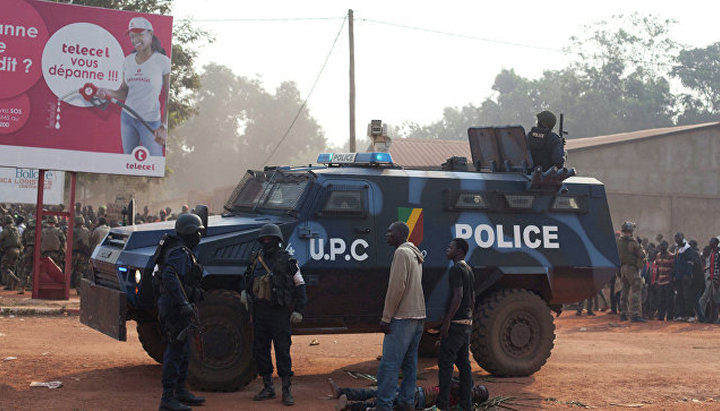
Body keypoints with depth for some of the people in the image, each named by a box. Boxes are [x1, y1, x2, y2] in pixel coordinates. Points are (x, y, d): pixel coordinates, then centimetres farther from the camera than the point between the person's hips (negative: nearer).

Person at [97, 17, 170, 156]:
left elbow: (169, 97, -10)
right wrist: (108, 92, -13)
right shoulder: (128, 61, 5)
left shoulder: (163, 61, -9)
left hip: (150, 121, -5)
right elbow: (124, 92, 9)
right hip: (127, 117, 5)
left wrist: (164, 127, -16)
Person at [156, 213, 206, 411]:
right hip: (175, 307, -11)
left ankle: (180, 391, 28)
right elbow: (169, 277, -30)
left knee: (183, 350, 18)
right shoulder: (180, 253, -16)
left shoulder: (182, 251, 17)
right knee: (175, 351, -9)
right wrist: (184, 303, -33)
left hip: (176, 307, 11)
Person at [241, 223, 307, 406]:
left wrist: (298, 310, -8)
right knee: (260, 350, 8)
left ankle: (287, 390, 1)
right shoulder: (257, 259, 10)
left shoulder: (287, 261, -3)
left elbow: (300, 285, -2)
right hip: (260, 312, 5)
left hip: (279, 313, -5)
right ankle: (268, 387, 19)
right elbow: (249, 279, 26)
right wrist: (245, 292, 6)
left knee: (282, 350, -5)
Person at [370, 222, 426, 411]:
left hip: (402, 317, -10)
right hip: (418, 317, 10)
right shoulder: (416, 255, 19)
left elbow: (397, 287, -18)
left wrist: (386, 317, -15)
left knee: (389, 363, -10)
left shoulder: (402, 253, -10)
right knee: (409, 363, 10)